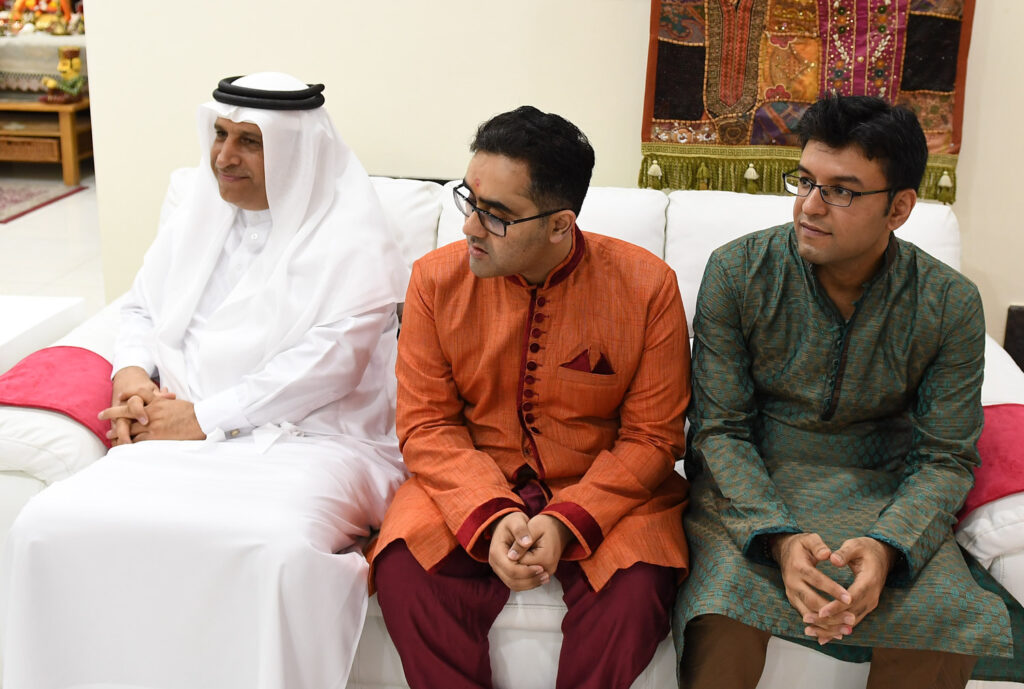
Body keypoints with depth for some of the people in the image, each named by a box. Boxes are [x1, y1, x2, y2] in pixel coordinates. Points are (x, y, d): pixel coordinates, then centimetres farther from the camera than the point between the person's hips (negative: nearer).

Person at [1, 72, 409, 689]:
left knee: (273, 550, -37)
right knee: (54, 522, -20)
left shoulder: (352, 237, -3)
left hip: (309, 437, -5)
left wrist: (205, 419, -14)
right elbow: (144, 307, 24)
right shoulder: (196, 202, 18)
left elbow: (328, 363, -13)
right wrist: (133, 374, 1)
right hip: (185, 431, 5)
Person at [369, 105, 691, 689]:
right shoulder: (437, 279, -4)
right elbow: (427, 424, -2)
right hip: (472, 486, 1)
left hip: (604, 489, -1)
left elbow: (651, 437, -6)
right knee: (404, 569, -26)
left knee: (638, 587, -29)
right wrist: (490, 516, -19)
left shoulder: (647, 286, -9)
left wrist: (567, 522, -20)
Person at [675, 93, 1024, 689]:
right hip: (751, 490, -1)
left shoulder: (951, 305, -6)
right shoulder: (737, 273, -9)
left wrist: (888, 547, -24)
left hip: (883, 494, 2)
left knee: (945, 635, -25)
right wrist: (779, 538, -25)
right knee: (724, 621, -30)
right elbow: (719, 429, -8)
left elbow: (945, 457, -4)